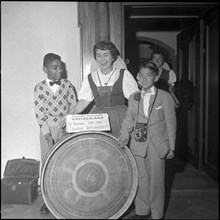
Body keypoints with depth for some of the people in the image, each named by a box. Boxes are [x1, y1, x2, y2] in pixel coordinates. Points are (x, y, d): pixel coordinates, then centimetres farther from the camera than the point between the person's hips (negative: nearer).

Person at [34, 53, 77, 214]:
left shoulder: (68, 85, 2)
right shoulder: (40, 88, -1)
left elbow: (74, 108, 1)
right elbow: (39, 113, -5)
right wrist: (47, 133, -13)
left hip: (66, 129, 1)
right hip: (48, 129, 0)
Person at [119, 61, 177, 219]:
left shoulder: (165, 97, -4)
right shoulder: (133, 98, 7)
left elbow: (171, 124, -2)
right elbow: (128, 120, 8)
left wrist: (171, 147, -2)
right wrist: (124, 136, -9)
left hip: (157, 146, -3)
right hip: (138, 145, 3)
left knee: (156, 180, 6)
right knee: (141, 179, 13)